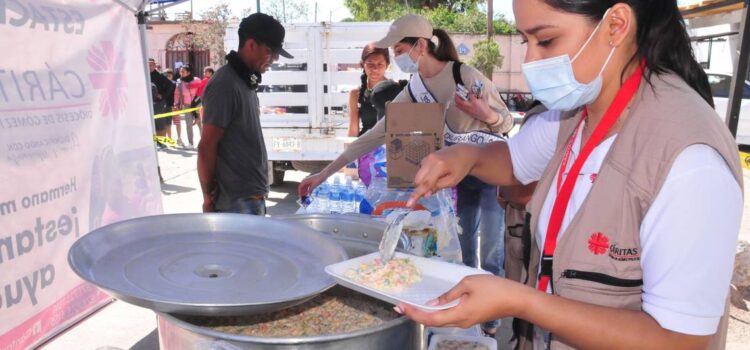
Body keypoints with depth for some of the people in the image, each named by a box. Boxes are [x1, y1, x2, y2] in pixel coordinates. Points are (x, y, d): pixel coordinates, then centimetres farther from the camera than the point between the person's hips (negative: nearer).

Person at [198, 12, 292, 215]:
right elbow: (206, 148, -17)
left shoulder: (246, 82, 10)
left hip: (253, 196, 8)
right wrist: (209, 196, -8)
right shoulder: (225, 85, -17)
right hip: (237, 202, -8)